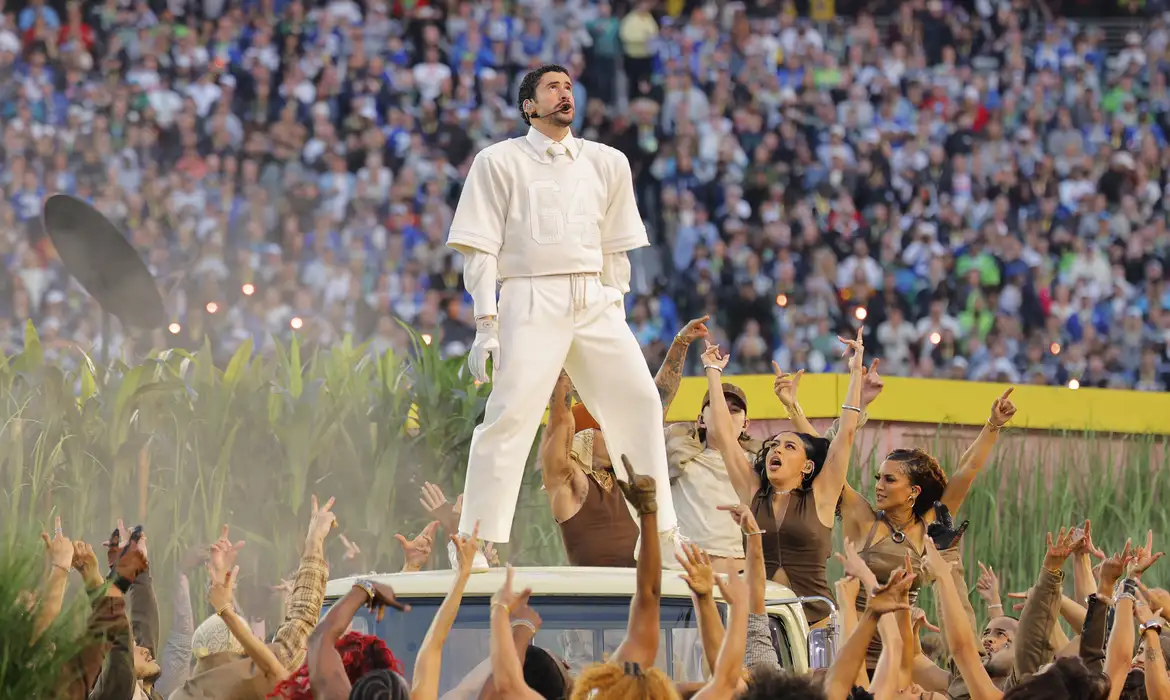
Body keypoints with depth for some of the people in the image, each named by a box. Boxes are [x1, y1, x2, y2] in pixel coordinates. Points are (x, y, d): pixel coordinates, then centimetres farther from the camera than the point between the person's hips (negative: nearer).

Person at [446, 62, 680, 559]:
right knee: (510, 415, -13)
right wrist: (486, 324, -8)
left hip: (595, 302, 4)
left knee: (639, 402, -2)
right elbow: (480, 249, 0)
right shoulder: (500, 161, 4)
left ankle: (660, 532, 8)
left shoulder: (607, 163, 14)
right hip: (531, 299, -4)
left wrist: (615, 309, 10)